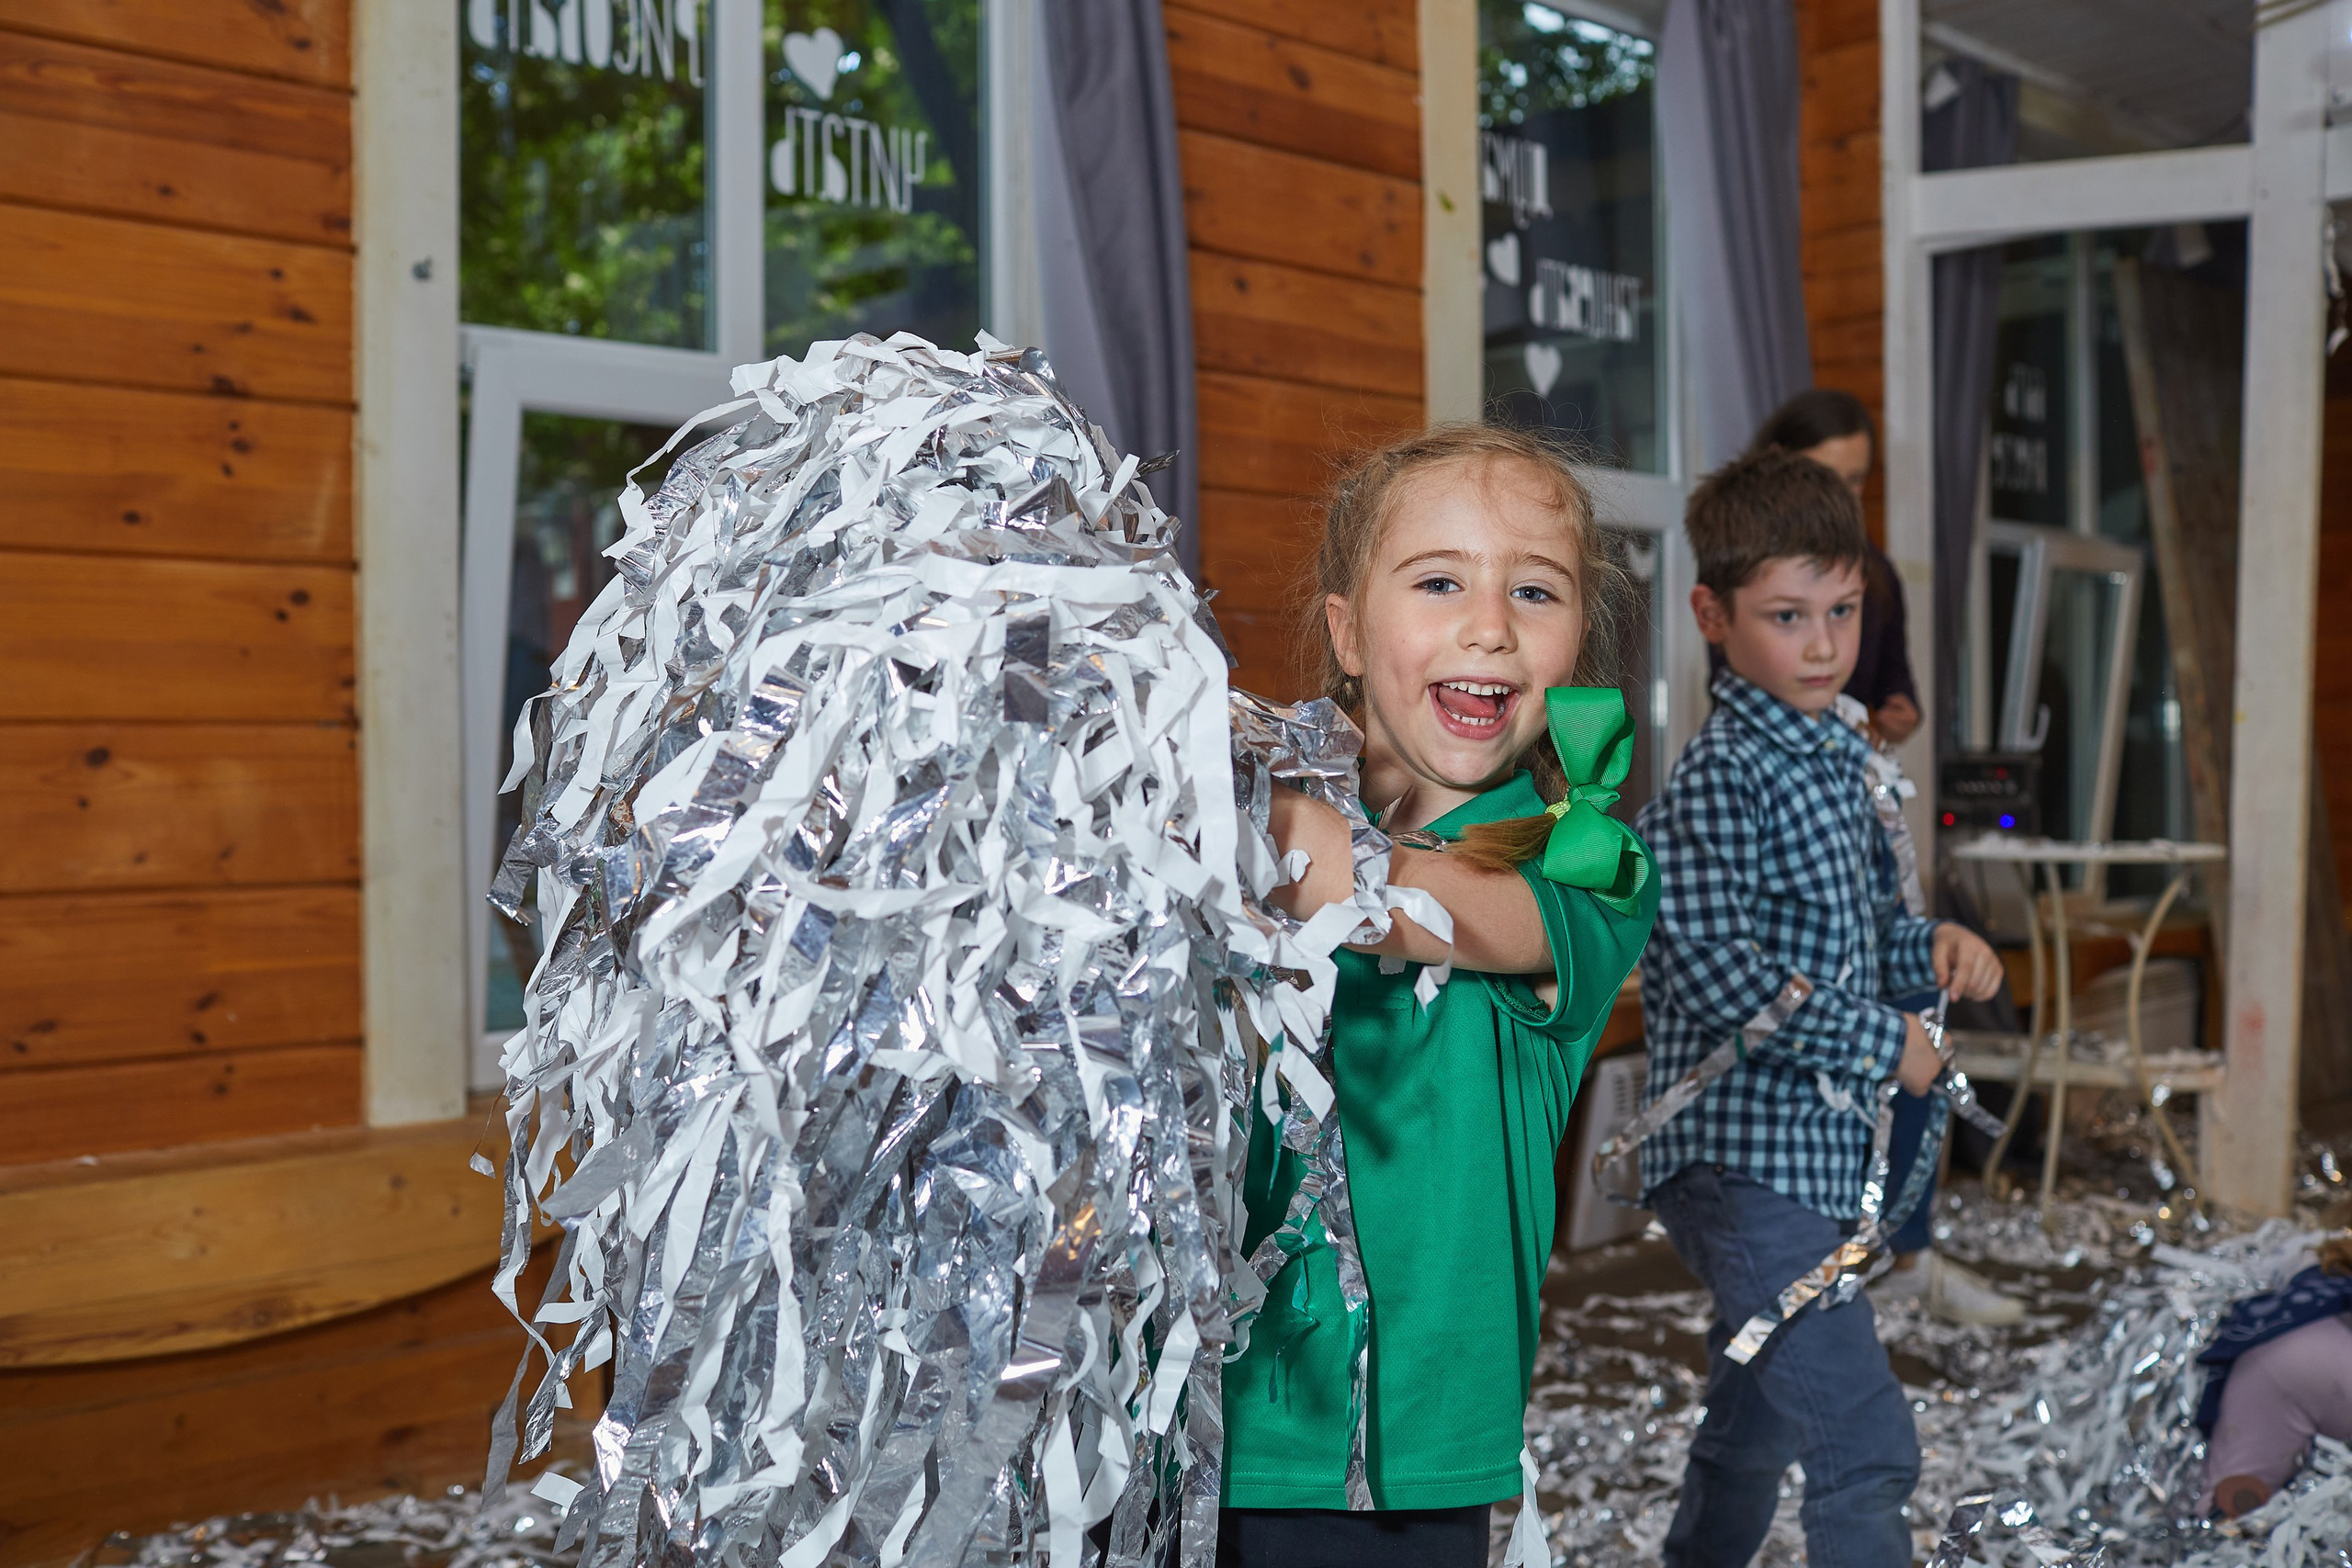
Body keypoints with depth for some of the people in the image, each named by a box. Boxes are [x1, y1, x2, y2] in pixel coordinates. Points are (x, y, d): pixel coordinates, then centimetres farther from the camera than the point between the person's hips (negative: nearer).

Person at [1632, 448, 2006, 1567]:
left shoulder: (1837, 759, 12)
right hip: (1742, 1158, -9)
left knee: (1756, 1426, 23)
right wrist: (1883, 1040, -16)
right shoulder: (1718, 777, -15)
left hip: (1812, 1156, 9)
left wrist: (1930, 946, 3)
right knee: (1864, 1445, -10)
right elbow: (1717, 970, -23)